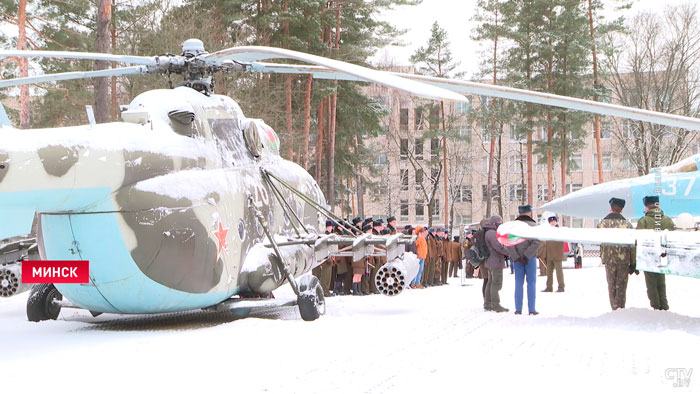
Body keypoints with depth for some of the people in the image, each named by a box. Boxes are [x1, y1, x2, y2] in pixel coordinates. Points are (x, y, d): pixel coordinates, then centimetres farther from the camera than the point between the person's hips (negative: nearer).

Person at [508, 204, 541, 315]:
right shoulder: (533, 225, -6)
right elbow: (536, 242, -16)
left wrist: (516, 257, -9)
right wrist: (527, 256, -16)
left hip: (517, 259, 3)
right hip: (530, 259, -3)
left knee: (518, 283, 8)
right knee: (531, 282, 4)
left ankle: (518, 309, 6)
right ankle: (531, 309, 3)